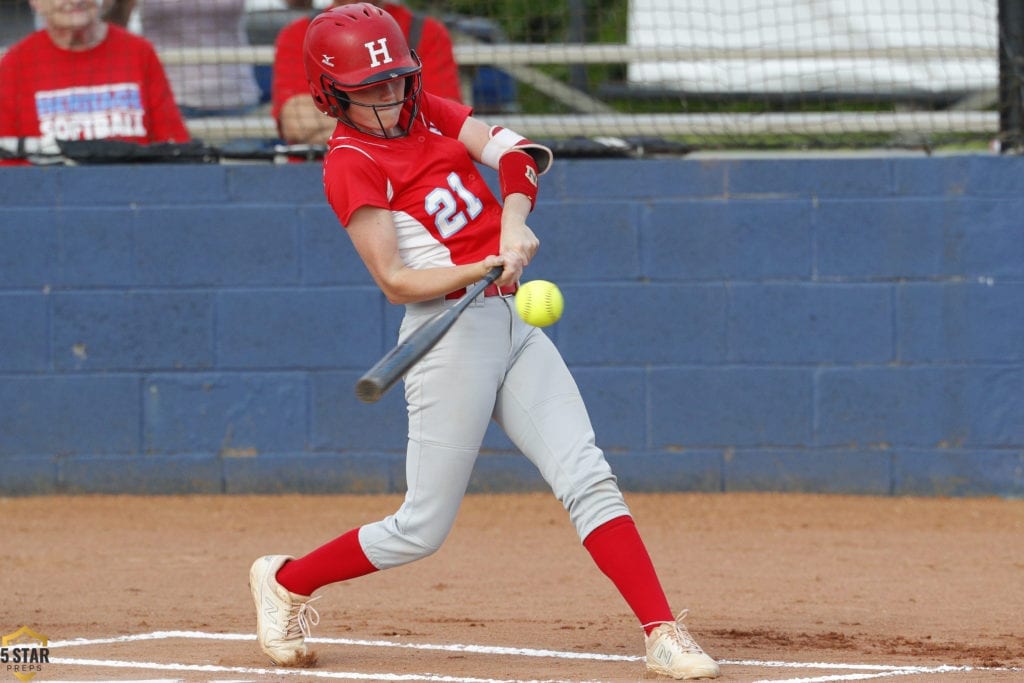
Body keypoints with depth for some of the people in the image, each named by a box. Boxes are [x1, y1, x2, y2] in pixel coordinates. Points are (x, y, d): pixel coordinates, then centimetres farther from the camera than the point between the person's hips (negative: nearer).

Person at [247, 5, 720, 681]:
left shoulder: (429, 111, 12)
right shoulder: (350, 163, -8)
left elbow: (515, 152, 0)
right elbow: (396, 282, -14)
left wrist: (513, 224, -19)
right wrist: (485, 267, -27)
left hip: (514, 321, 6)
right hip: (452, 333, -6)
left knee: (587, 477, -7)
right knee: (422, 530, -1)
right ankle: (285, 581, 22)